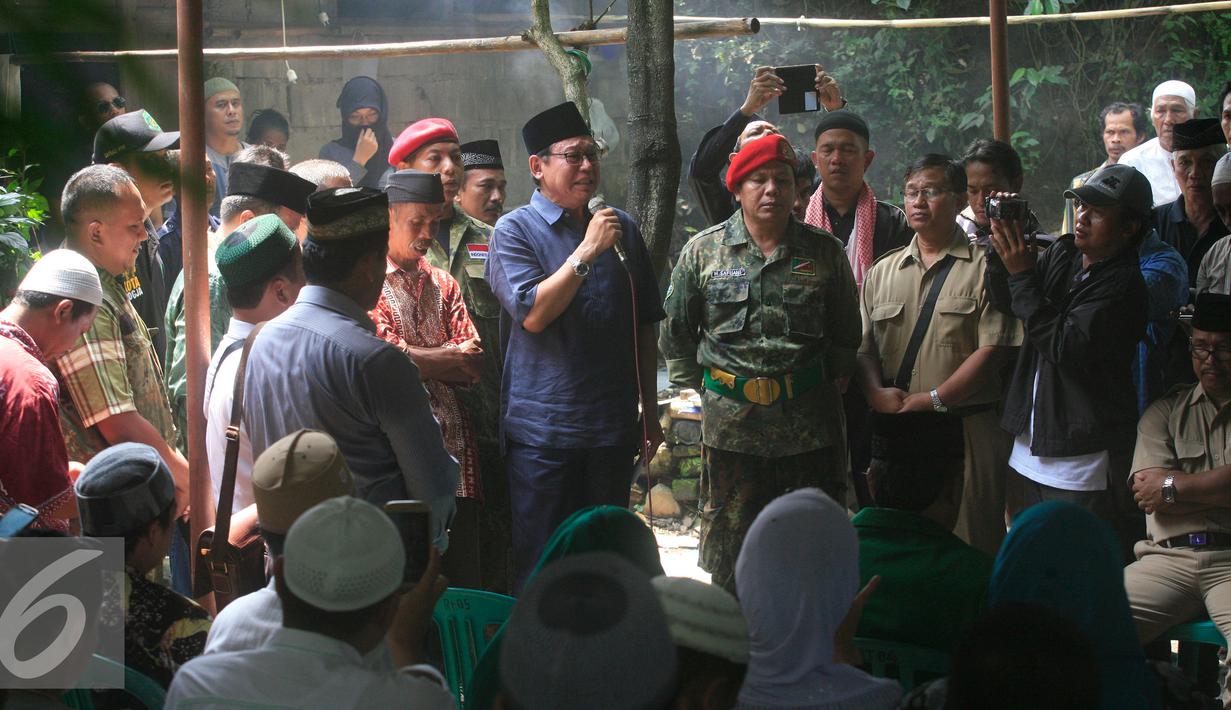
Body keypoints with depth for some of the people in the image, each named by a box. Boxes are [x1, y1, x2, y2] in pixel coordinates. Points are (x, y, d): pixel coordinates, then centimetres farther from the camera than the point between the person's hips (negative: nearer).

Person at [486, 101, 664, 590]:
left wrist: (649, 412, 14)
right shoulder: (515, 231, -4)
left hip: (613, 429, 5)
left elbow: (645, 325, 15)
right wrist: (587, 251, -18)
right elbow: (532, 313, -17)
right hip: (543, 430, -4)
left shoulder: (622, 229, 10)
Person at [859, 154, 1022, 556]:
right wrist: (877, 393, -10)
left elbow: (993, 350, -10)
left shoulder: (984, 267, -1)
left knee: (972, 545, 0)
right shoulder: (883, 271, 16)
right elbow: (863, 346, 10)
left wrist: (933, 398, -15)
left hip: (968, 429, -4)